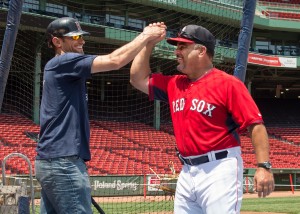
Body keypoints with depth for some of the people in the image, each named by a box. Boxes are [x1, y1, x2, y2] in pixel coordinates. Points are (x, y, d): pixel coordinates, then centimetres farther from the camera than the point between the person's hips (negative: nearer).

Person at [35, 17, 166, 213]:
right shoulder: (63, 62, -10)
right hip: (63, 163, -11)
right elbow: (115, 61, -14)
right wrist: (145, 35, -6)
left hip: (49, 162, 11)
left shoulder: (57, 69, 23)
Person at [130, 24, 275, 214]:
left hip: (220, 169, -7)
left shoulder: (227, 83, -7)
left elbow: (255, 124, -11)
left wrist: (264, 166, -21)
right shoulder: (174, 84, 15)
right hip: (187, 172, 8)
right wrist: (150, 42, 17)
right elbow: (138, 78, 24)